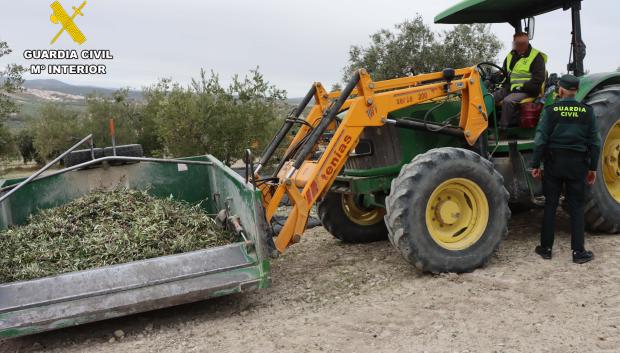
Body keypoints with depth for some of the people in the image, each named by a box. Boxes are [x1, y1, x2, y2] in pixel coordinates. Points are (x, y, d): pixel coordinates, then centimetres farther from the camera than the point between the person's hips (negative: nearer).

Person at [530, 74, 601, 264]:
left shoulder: (551, 110, -6)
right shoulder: (587, 111, -1)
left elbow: (541, 140, -9)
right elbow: (594, 142, 1)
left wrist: (535, 165, -2)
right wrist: (592, 167, 10)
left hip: (554, 163, -1)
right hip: (577, 163, 1)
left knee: (550, 205, 9)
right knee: (576, 207, 8)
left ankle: (546, 248, 15)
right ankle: (578, 252, 10)